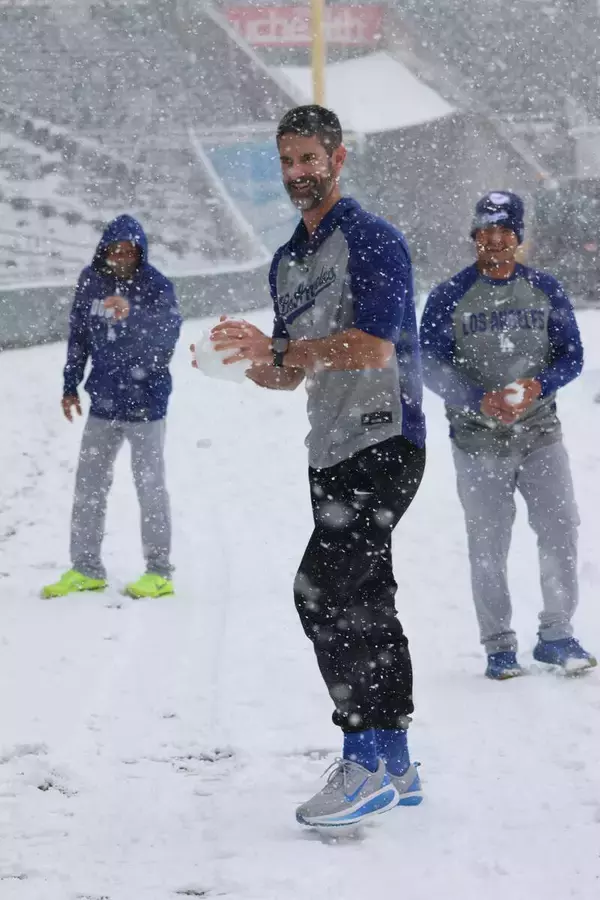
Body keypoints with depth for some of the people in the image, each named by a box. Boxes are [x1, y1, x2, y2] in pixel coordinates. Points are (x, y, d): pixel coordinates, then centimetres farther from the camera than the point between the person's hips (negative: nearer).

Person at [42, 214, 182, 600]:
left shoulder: (157, 286, -14)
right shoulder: (91, 281, 0)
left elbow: (169, 330, -31)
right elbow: (79, 335, 11)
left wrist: (131, 314, -49)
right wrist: (70, 386, 14)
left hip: (146, 402, -5)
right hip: (104, 401, 5)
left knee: (150, 486, 0)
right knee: (89, 484, 10)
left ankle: (159, 572, 8)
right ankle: (85, 568, 19)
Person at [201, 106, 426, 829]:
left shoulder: (372, 239, -8)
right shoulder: (286, 262, 19)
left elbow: (374, 346, -20)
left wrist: (277, 347, -21)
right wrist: (260, 367, -1)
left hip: (384, 444, -9)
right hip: (331, 453, 9)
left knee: (323, 590, -19)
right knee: (365, 604, 9)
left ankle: (365, 758, -14)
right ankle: (395, 766, 15)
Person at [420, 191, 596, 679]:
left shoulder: (545, 290, 6)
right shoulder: (449, 297, -2)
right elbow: (431, 366, -5)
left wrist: (537, 386, -15)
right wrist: (480, 400, -21)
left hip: (541, 434, 2)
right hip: (478, 441, -2)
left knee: (561, 531, -4)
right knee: (488, 545, 1)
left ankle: (556, 634, 10)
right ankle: (499, 646, 10)